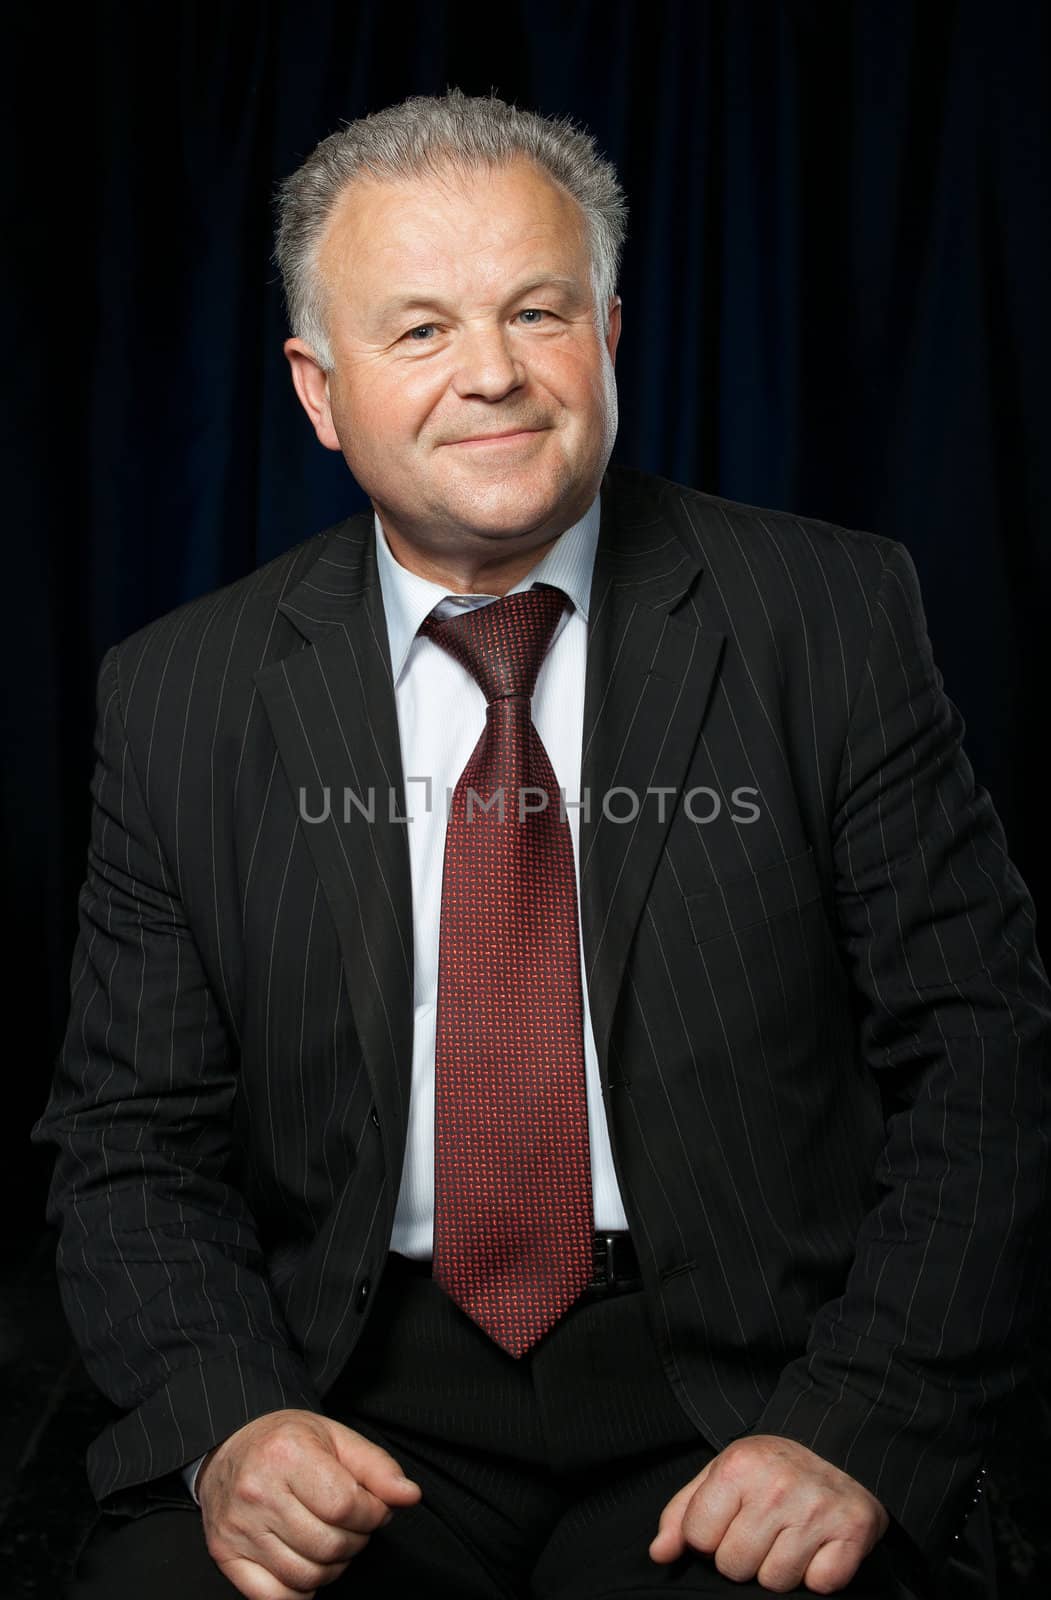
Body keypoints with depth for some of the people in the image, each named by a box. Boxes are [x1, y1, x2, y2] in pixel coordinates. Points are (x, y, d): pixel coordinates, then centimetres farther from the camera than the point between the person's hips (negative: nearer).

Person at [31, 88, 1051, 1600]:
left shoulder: (831, 616, -2)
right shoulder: (179, 696, 3)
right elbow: (134, 1138, 4)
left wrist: (859, 1430, -15)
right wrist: (226, 1421, -13)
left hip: (733, 1389, 0)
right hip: (352, 1389, 1)